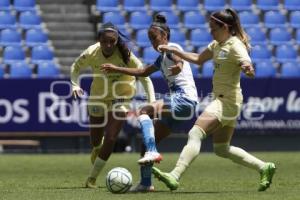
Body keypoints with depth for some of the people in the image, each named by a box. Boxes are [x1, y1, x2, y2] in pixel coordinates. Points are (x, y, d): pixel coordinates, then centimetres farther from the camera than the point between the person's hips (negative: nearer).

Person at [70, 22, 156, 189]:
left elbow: (144, 76, -20)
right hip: (98, 96, 2)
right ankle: (97, 148, 55)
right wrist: (75, 85, -20)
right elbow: (76, 67, -2)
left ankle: (92, 178, 5)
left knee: (110, 139, -12)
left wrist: (152, 101, -29)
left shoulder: (125, 55, -28)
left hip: (120, 97, -2)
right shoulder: (91, 53, -23)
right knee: (95, 140, 13)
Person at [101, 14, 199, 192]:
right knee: (148, 140, 5)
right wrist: (116, 69, 36)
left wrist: (178, 67, -51)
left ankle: (152, 152, -33)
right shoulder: (162, 59, 24)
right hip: (180, 102, 9)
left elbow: (180, 60, -26)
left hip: (185, 99, -9)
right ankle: (146, 182, 4)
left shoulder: (171, 48, -3)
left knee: (144, 111, -22)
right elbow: (143, 72, 35)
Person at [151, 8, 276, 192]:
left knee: (195, 134, -21)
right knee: (222, 149, 15)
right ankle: (264, 168, 20)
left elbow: (248, 67, -29)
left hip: (227, 100, -10)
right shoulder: (218, 44, 13)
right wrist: (173, 51, 21)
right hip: (222, 100, 10)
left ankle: (174, 177, -31)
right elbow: (199, 59, 26)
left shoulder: (235, 46, -14)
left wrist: (247, 68, -53)